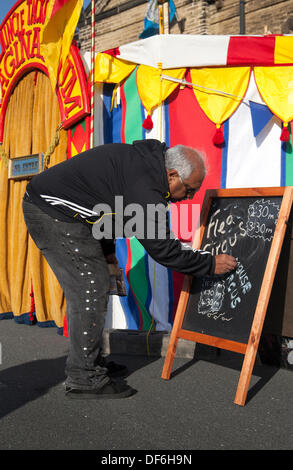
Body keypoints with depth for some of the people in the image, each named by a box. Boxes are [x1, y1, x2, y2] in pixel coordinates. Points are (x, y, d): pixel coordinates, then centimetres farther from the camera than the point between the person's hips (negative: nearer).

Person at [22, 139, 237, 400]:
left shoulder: (145, 161, 6)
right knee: (90, 288, -10)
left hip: (52, 207, 11)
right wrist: (211, 264, -11)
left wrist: (107, 249, 21)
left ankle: (91, 362, 23)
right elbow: (162, 248, -21)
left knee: (93, 285, 13)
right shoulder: (145, 187, -25)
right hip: (52, 212, -11)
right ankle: (84, 379, -1)